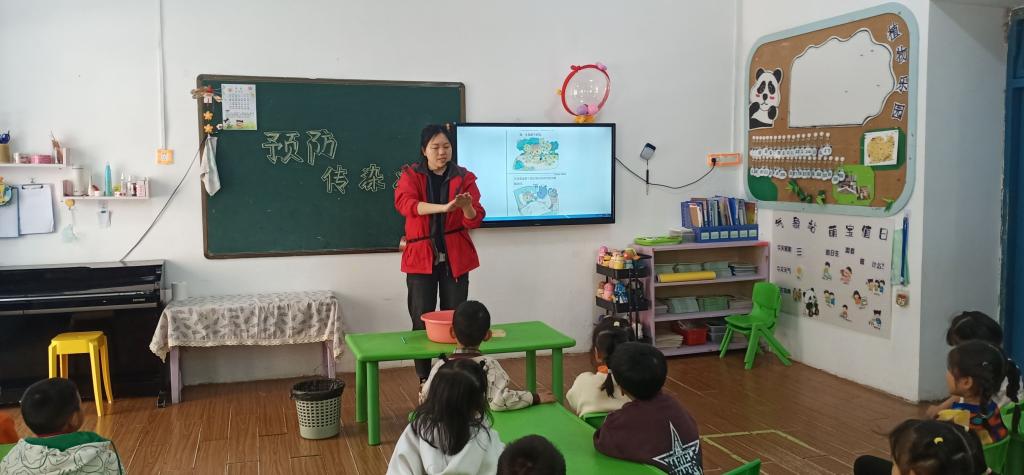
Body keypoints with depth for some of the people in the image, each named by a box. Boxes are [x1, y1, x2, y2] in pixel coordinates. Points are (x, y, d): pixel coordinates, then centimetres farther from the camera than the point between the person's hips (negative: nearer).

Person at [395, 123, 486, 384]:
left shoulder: (464, 177, 3)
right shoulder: (411, 175, 0)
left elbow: (474, 220, -4)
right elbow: (404, 202, -22)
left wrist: (467, 207, -29)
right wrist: (444, 207, -36)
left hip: (455, 258, 1)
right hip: (421, 257, -1)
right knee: (422, 321, 0)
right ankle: (424, 381, 11)